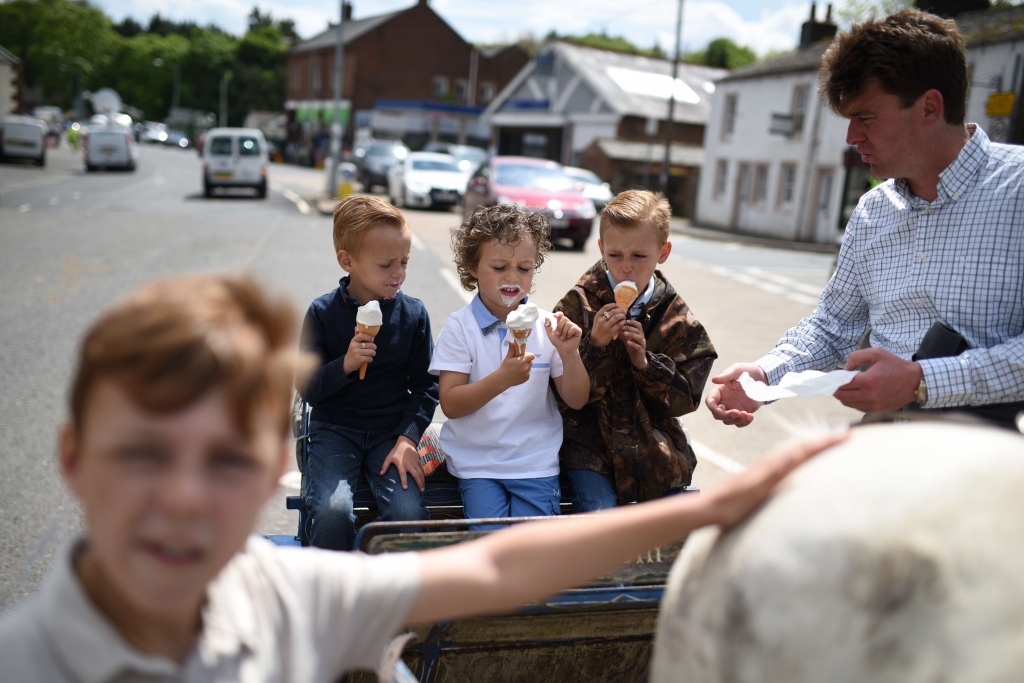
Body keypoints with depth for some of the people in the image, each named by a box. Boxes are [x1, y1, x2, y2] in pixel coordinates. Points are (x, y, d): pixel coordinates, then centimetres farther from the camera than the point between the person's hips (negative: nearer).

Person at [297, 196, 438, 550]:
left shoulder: (413, 312, 0)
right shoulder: (323, 312, -3)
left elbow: (425, 384, 3)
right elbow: (307, 388, -2)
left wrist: (408, 439, -10)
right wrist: (345, 365, -21)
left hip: (393, 431, 1)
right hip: (335, 430, -1)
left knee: (409, 513, -23)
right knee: (332, 512, -27)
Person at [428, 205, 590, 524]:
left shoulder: (546, 326, 1)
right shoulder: (460, 327, -5)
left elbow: (576, 400, 2)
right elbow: (450, 405, -13)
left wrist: (570, 354, -16)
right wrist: (502, 379, -27)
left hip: (536, 462, 2)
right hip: (477, 462, -1)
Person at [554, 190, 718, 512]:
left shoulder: (676, 317, 0)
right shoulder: (578, 305, -6)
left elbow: (686, 398, -1)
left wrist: (645, 363, -17)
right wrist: (595, 346, -24)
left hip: (653, 446, 2)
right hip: (590, 441, -2)